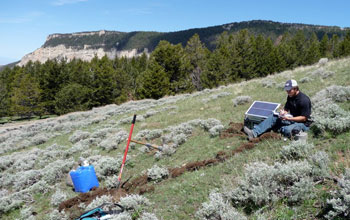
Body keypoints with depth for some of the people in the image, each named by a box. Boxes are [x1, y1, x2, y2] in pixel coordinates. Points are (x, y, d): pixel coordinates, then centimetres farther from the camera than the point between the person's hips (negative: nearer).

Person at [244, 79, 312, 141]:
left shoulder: (304, 100, -19)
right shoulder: (290, 97, 5)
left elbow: (304, 118, -18)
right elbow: (286, 109, 12)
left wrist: (289, 118, -26)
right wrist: (283, 112, -13)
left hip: (303, 123, -7)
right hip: (292, 119, 7)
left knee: (287, 130, -38)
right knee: (273, 116, -12)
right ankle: (254, 132, -26)